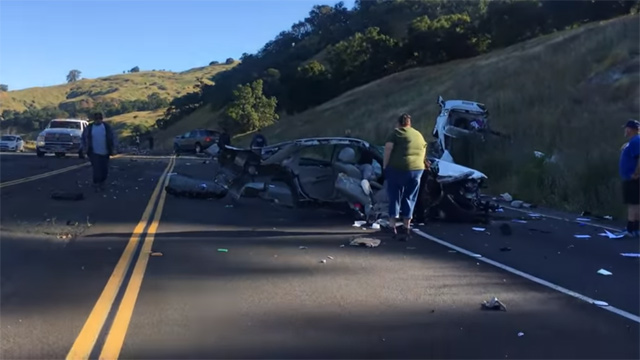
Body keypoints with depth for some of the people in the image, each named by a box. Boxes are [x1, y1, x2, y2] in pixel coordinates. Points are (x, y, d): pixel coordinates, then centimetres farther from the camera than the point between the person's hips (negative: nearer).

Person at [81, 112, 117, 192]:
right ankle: (96, 185, 2)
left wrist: (113, 149, 2)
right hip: (94, 153, -1)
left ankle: (102, 184, 24)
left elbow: (112, 138, 6)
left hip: (105, 153, 1)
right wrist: (85, 148, 6)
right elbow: (84, 138, 12)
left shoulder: (107, 127, 2)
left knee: (105, 169, 4)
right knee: (97, 169, -9)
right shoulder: (89, 128, 2)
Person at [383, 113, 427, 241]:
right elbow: (424, 152, 23)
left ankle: (393, 228, 9)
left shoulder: (396, 133, 3)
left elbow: (388, 149, -9)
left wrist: (385, 166, -5)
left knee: (394, 197, 8)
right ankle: (407, 229, 10)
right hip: (417, 169, 4)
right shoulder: (419, 135, 18)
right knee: (409, 199, 11)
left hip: (396, 168, -4)